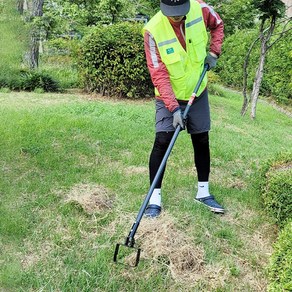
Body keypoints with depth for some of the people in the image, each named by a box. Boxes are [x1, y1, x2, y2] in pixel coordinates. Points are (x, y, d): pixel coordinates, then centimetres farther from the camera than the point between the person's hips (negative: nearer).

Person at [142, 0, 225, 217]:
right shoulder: (153, 30, -25)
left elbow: (218, 25, 8)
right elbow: (158, 74, -24)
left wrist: (213, 51, -7)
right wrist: (173, 107, -29)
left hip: (198, 93, 4)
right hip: (168, 96, -3)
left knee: (202, 141, 9)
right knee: (162, 141, -13)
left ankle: (203, 191, 24)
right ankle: (155, 197, -2)